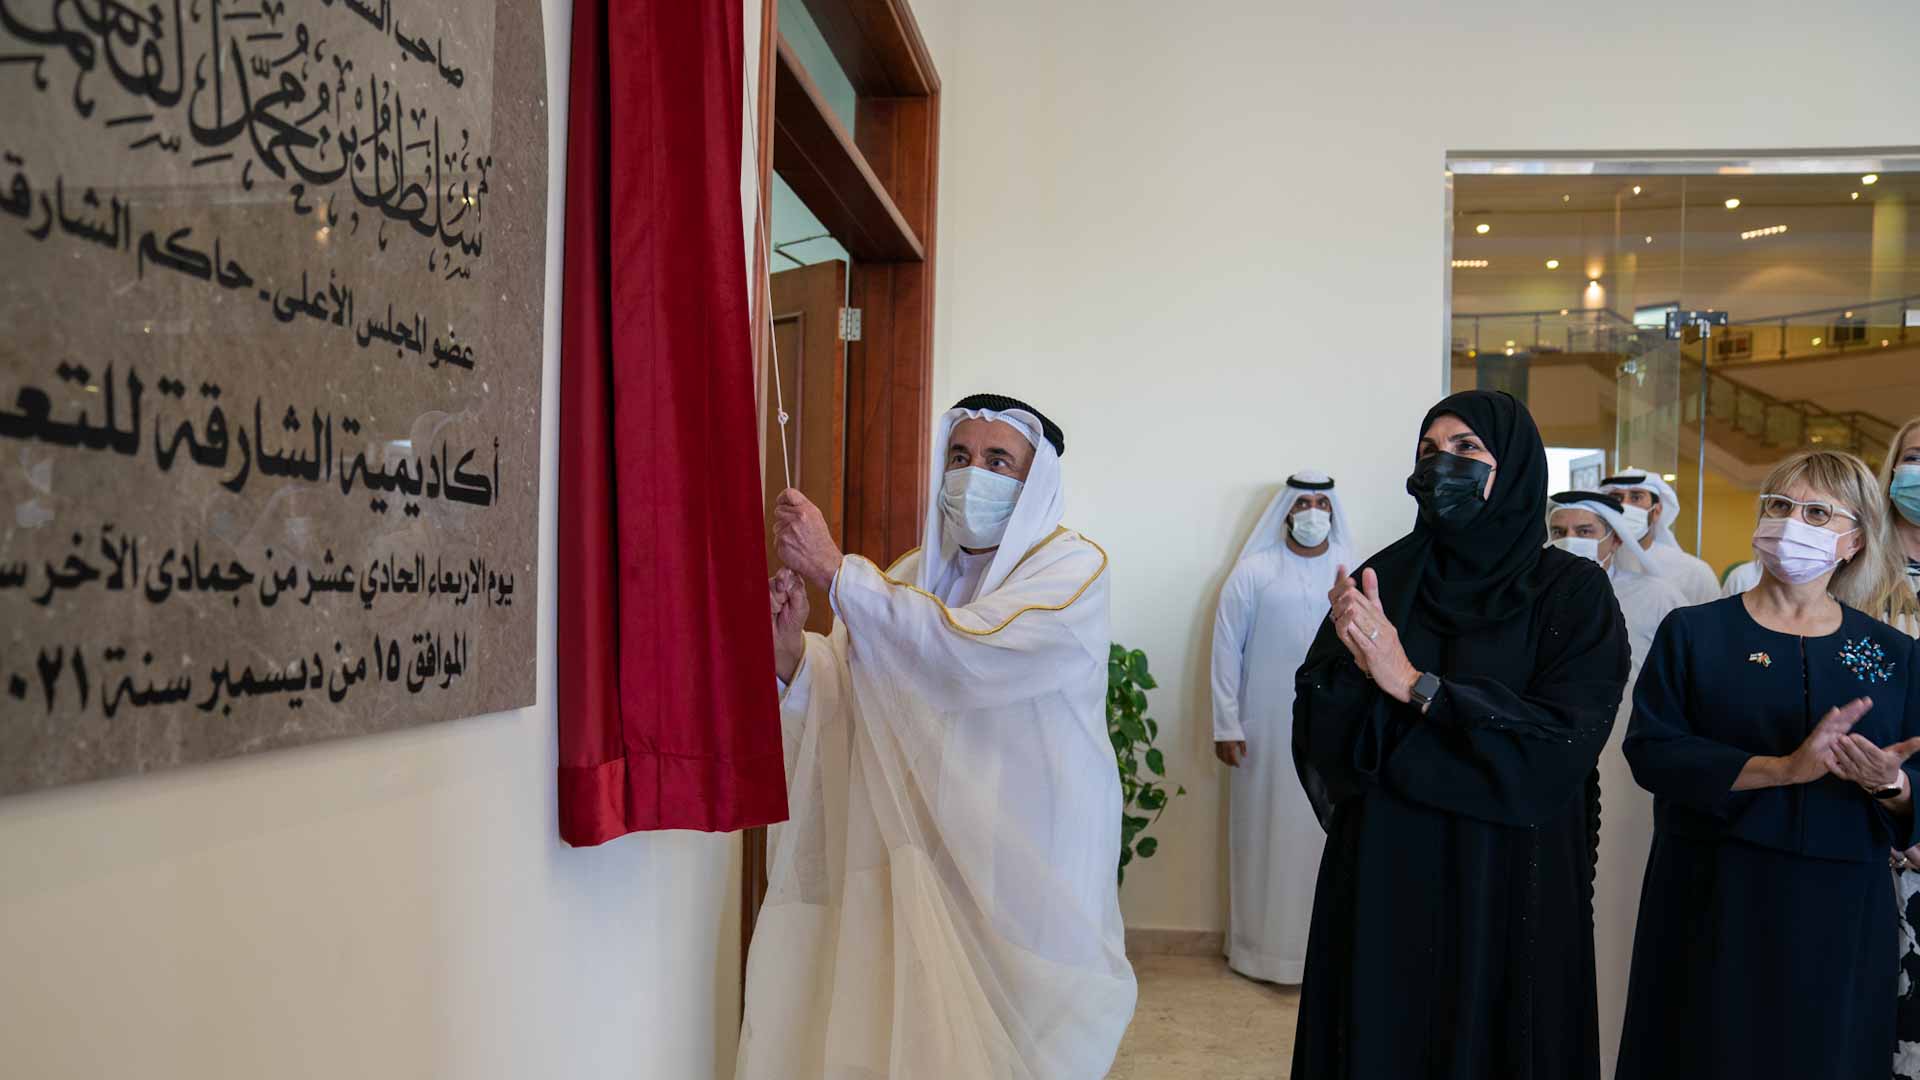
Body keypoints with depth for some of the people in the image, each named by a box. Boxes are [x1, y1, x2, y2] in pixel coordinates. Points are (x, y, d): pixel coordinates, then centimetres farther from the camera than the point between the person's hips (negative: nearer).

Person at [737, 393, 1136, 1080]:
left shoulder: (1071, 566, -9)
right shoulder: (912, 576, 8)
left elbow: (966, 654, -25)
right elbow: (848, 696, 2)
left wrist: (835, 571, -24)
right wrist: (792, 652, -19)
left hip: (1027, 854, -4)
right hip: (930, 849, 4)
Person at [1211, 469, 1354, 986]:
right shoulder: (1253, 572, 0)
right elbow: (1226, 650, -1)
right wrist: (1226, 725, -5)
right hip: (1268, 728, -1)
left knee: (1328, 834, 6)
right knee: (1265, 832, 5)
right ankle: (1261, 945, 17)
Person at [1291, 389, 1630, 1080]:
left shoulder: (1572, 591, -4)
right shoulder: (1384, 577, 3)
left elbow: (1563, 743, -17)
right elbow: (1315, 727, -3)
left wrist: (1413, 685, -19)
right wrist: (1359, 668, -23)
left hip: (1507, 884, -2)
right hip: (1382, 876, 2)